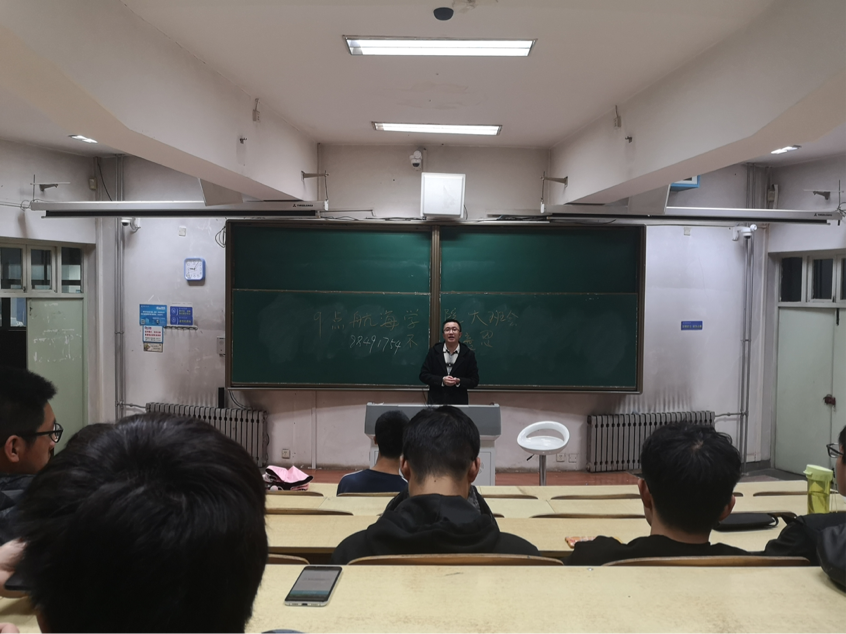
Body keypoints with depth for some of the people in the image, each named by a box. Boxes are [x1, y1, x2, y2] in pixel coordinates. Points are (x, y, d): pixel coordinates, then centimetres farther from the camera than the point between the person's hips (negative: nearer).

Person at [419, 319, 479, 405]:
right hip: (436, 401, 0)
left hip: (459, 403, 0)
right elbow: (423, 375, -1)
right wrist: (442, 380, -16)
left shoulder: (469, 354, -1)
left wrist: (459, 381, -18)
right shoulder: (434, 351, 0)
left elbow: (474, 381, 1)